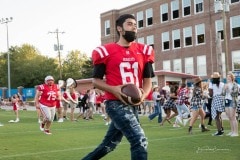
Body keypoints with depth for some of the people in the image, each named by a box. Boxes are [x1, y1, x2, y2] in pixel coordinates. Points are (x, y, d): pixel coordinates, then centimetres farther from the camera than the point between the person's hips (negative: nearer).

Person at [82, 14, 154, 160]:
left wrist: (143, 95, -10)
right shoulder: (106, 52, -5)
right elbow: (96, 80, 2)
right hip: (116, 103, -6)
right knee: (140, 141, -17)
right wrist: (113, 89, -18)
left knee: (108, 145, 15)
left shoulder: (144, 51, 8)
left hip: (133, 104, 6)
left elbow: (148, 80, 12)